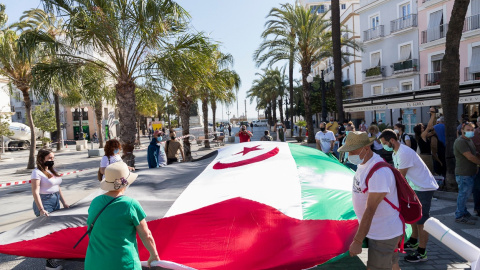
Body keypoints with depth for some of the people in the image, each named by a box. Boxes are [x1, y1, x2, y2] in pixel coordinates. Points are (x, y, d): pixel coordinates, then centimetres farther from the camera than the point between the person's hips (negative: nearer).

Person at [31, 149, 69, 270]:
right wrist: (41, 209, -23)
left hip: (56, 202, 8)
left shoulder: (52, 171, 13)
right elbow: (35, 192, -17)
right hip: (44, 203, -8)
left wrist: (64, 202, 15)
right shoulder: (37, 172, -11)